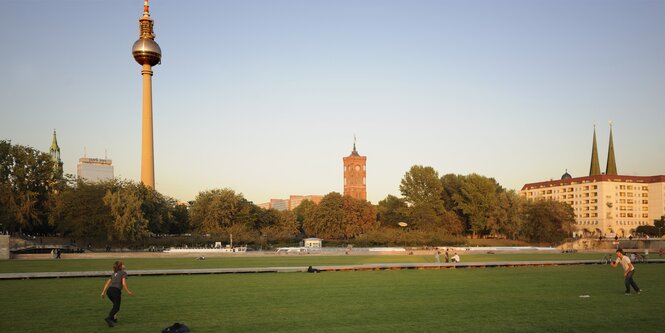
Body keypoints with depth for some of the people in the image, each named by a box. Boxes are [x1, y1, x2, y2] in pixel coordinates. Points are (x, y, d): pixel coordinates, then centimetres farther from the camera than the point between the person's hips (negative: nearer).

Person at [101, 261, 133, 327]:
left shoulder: (114, 274, 25)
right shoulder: (124, 273, 6)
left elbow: (107, 283, 19)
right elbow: (124, 284, -6)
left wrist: (103, 292, 18)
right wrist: (128, 291, 3)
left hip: (109, 290, 6)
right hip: (116, 291, -6)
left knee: (116, 304, 28)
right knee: (116, 308, 1)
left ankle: (113, 317, 20)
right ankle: (109, 318, -21)